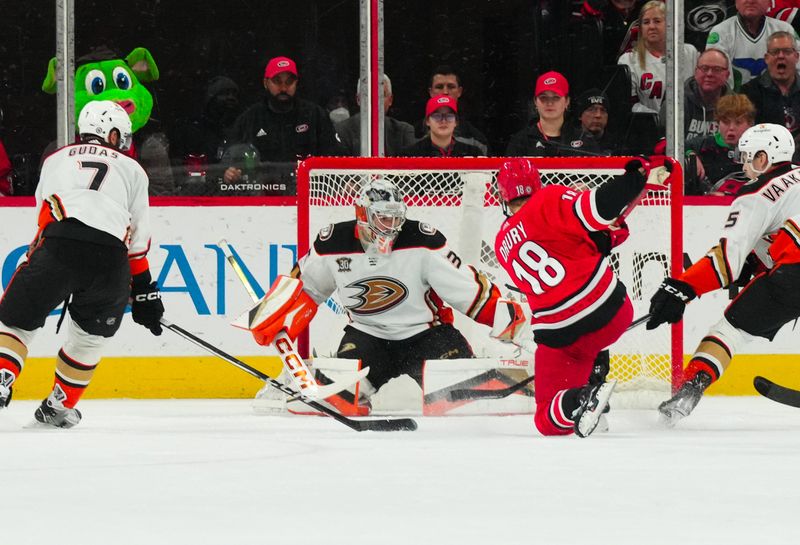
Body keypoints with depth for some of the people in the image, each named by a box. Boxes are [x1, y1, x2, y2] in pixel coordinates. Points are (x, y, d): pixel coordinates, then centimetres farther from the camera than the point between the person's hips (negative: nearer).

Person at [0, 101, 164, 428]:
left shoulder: (56, 160, 29)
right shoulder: (132, 170, 27)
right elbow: (138, 242, 24)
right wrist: (145, 294, 28)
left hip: (60, 242, -1)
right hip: (111, 256, 1)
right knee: (90, 335, 23)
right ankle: (59, 405, 24)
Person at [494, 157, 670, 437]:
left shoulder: (503, 245, 13)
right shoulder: (549, 201, -6)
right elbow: (594, 210, -22)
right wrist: (638, 177, -17)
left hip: (560, 336, 1)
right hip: (613, 310, -1)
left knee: (549, 421, 4)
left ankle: (579, 400, -27)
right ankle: (594, 381, 23)